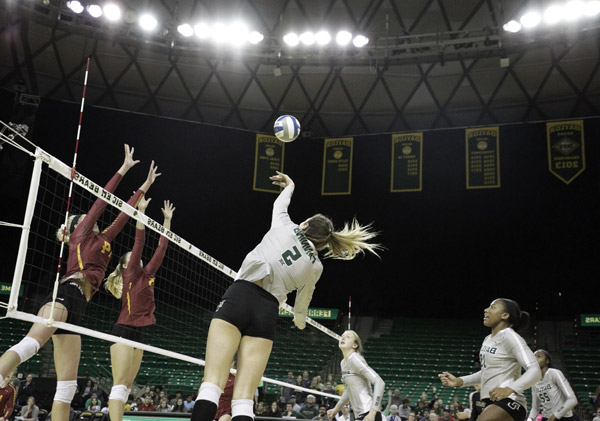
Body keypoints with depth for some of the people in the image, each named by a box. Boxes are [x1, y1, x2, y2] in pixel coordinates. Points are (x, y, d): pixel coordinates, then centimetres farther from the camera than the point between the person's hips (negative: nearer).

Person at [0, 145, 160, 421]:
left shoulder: (101, 241, 31)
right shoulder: (80, 234, 15)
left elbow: (123, 215, 36)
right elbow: (102, 200, 11)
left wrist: (145, 186, 40)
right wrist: (123, 169, 14)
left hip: (76, 310, 9)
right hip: (65, 295, -9)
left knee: (67, 387, 0)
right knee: (30, 343, -35)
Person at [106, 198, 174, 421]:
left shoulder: (146, 275, 16)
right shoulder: (130, 274, -1)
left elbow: (160, 250, 17)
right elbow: (139, 242, -12)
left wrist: (167, 220, 18)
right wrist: (141, 212, -17)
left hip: (138, 333, 8)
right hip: (124, 330, -8)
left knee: (127, 385, 7)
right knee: (120, 384, -14)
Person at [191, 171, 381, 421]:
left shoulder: (285, 227, 9)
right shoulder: (315, 267, 13)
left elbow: (279, 204, 33)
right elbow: (302, 303, 30)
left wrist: (289, 187, 55)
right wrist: (300, 320, 53)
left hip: (238, 297, -1)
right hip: (267, 313, 2)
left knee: (211, 384, -11)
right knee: (244, 396, 0)